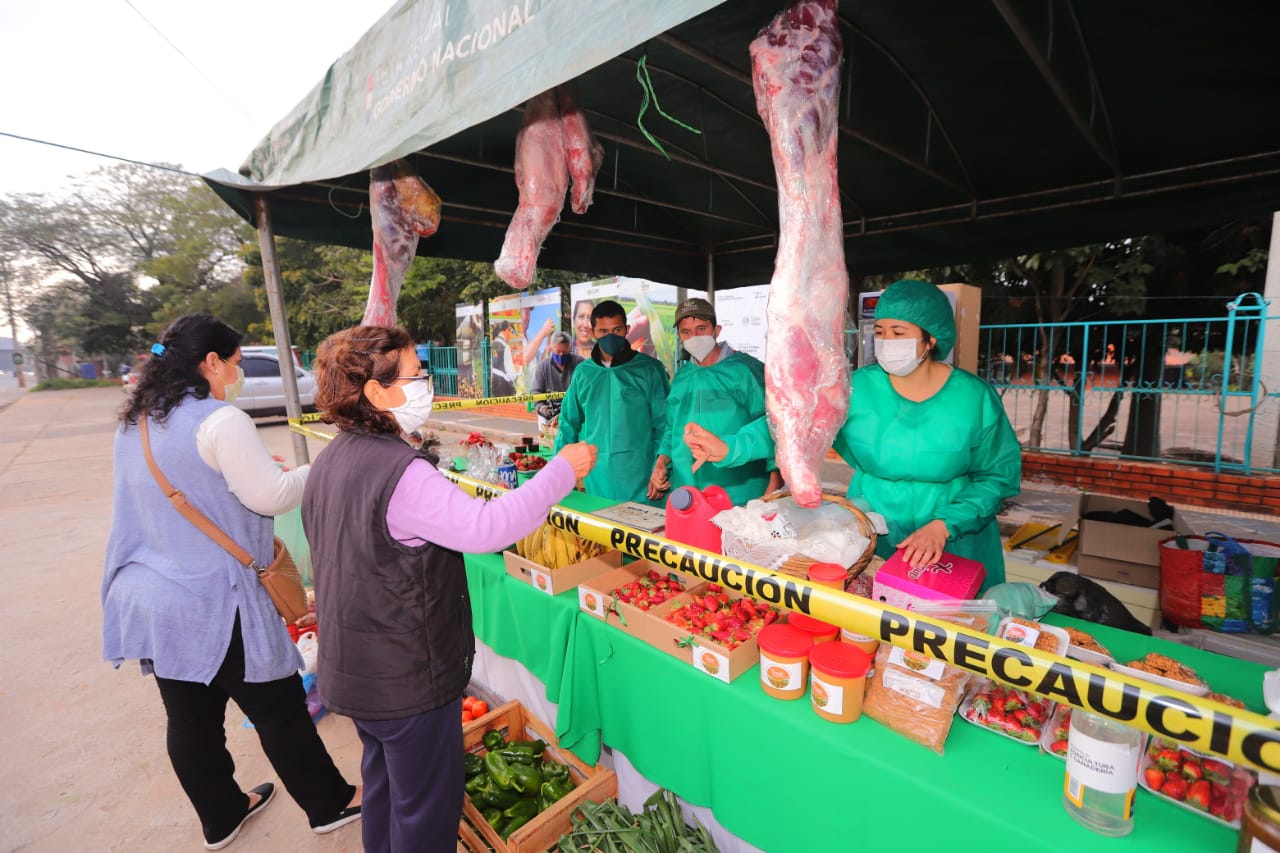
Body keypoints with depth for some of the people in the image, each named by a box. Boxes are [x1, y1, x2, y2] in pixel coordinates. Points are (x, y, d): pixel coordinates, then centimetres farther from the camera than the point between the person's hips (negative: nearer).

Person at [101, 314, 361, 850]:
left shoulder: (134, 424, 8)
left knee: (190, 717, 20)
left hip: (148, 599, 8)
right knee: (279, 710, 8)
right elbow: (270, 495, -22)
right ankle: (330, 805, 26)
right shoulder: (219, 421, -20)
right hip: (211, 603, -8)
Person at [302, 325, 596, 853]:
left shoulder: (332, 460, 2)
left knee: (384, 782, 29)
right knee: (427, 807, 13)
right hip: (408, 680, -9)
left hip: (354, 669, 9)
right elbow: (485, 528, -35)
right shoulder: (401, 472, -30)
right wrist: (562, 471, -27)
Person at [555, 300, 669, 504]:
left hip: (639, 481, -3)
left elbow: (663, 424, -3)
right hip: (596, 480, 3)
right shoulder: (583, 372, 8)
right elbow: (569, 423, 12)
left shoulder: (649, 369, -2)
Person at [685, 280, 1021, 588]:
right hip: (870, 537, 1)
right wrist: (729, 447, -38)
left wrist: (944, 526, -20)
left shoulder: (974, 397, -11)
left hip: (956, 545, 0)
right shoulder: (858, 387, -11)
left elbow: (1001, 473, -6)